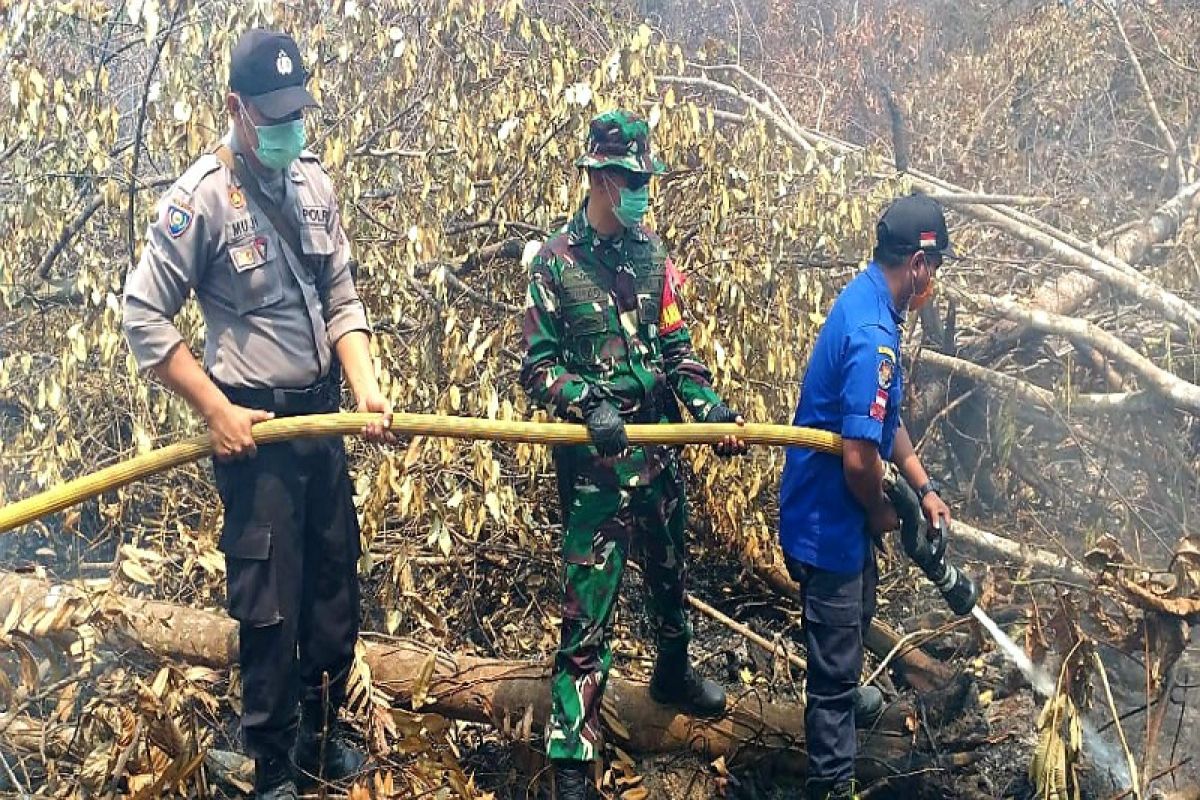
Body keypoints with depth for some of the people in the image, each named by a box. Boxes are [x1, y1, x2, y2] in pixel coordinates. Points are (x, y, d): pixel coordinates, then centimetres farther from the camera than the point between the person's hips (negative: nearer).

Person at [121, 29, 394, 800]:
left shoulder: (314, 182, 3)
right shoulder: (202, 196, -15)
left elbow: (341, 299, 6)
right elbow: (144, 316, -13)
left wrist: (367, 389, -7)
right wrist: (217, 411, -14)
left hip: (323, 419, 6)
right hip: (255, 427, -6)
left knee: (336, 585, 17)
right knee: (270, 605, 3)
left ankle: (322, 737, 37)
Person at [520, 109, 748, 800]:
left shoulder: (655, 256, 5)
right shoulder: (556, 264, -8)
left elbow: (678, 350, 8)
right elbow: (538, 366, -8)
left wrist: (708, 406, -8)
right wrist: (589, 405, -24)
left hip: (662, 449, 5)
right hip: (596, 459, -5)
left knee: (671, 572, 24)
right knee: (589, 606, -5)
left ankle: (673, 673, 51)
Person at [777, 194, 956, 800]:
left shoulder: (864, 298, 2)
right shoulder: (874, 336, -30)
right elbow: (859, 459, -32)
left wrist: (924, 487, 12)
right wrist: (880, 513, -12)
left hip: (828, 508, 10)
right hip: (828, 521, -10)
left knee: (857, 611, 33)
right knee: (836, 650, 5)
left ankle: (842, 696, 59)